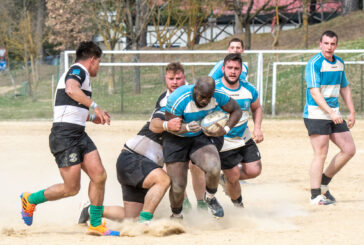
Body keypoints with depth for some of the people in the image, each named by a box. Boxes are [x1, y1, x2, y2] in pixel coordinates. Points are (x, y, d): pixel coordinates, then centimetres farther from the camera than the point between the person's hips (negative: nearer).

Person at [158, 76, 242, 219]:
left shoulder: (218, 96, -18)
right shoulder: (178, 99, -29)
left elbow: (236, 111, -1)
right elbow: (170, 126, -21)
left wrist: (225, 130, -19)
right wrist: (187, 128, -43)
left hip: (202, 137, 2)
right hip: (177, 140, -2)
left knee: (213, 169, -29)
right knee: (177, 187, -7)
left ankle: (210, 198, 4)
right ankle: (176, 217, 26)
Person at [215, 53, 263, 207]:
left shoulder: (248, 89, -3)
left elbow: (256, 108, 15)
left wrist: (257, 128, 0)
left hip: (245, 138, 5)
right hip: (224, 142, -5)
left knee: (254, 170, 0)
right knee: (234, 178, 1)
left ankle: (227, 178, 28)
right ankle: (238, 204, 31)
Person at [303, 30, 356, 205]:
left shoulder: (339, 63, 12)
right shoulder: (314, 64, -12)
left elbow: (344, 88, 23)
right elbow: (314, 92, -19)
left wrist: (352, 112, 16)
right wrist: (331, 113, -27)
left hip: (334, 115, 8)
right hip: (316, 114, -8)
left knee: (349, 150, 4)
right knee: (320, 154, -10)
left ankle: (324, 183, 18)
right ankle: (315, 196, -5)